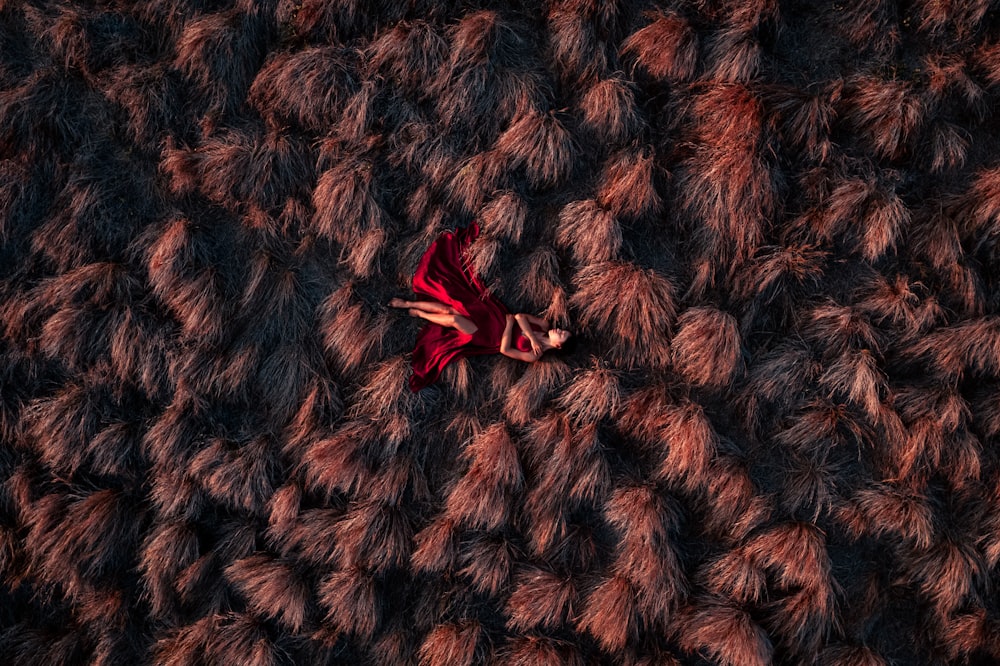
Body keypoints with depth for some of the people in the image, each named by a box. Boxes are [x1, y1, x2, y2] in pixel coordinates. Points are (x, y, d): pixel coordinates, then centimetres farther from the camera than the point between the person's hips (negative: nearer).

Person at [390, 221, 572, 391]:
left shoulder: (533, 356, -19)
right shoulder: (544, 326, -4)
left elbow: (504, 349, -23)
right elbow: (520, 316, -10)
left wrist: (509, 323, -19)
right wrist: (532, 338, -23)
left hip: (489, 336, -5)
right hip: (493, 318, 5)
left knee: (454, 319, -21)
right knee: (449, 309, -5)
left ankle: (418, 313, 7)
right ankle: (408, 304, 11)